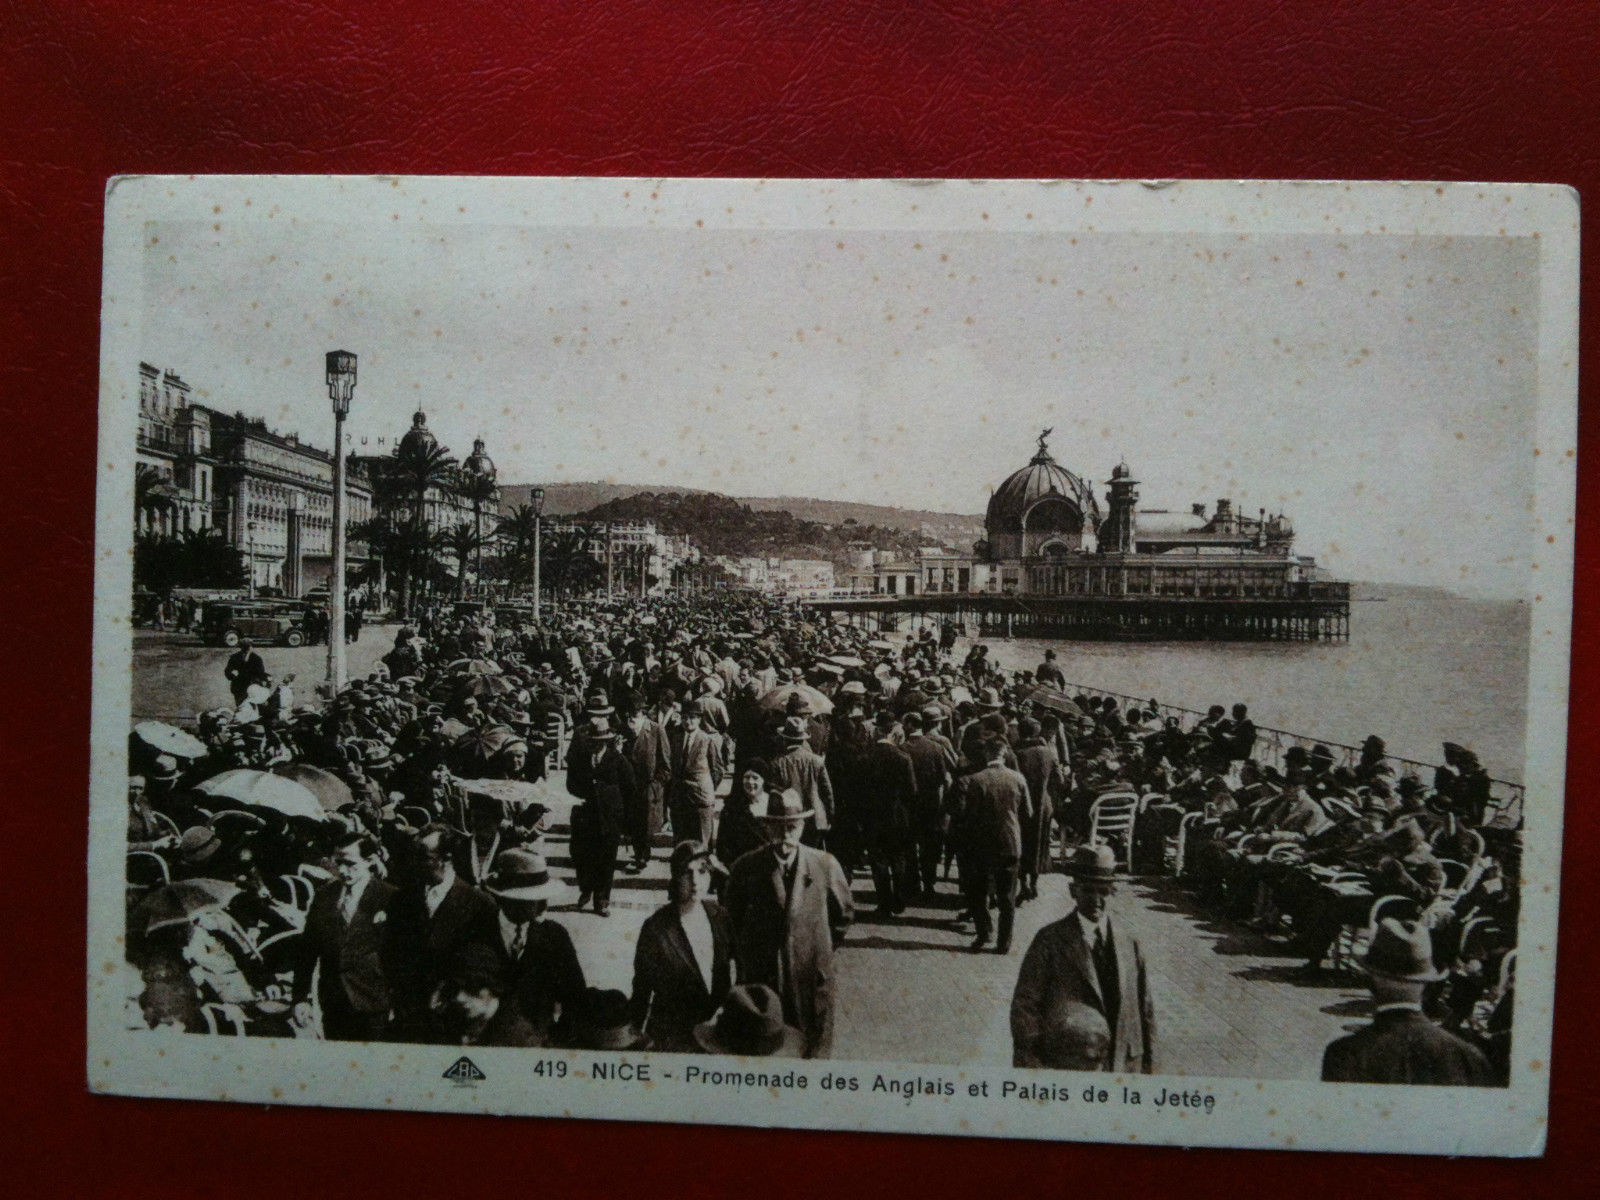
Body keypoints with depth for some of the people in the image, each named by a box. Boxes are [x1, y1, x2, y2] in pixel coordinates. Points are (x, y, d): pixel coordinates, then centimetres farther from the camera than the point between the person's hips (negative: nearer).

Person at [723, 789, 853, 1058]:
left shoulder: (825, 865, -5)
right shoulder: (745, 869, -5)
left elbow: (844, 914, 11)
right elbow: (732, 920, 10)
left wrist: (819, 950, 9)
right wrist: (745, 960, 9)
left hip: (812, 983, 0)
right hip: (759, 981, 0)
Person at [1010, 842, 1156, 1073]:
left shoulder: (1129, 944, 9)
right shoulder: (1050, 940, -3)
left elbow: (1145, 1010, 13)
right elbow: (1025, 1007, -3)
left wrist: (1147, 1067, 11)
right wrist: (1030, 1068, -7)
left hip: (1124, 1067, 3)